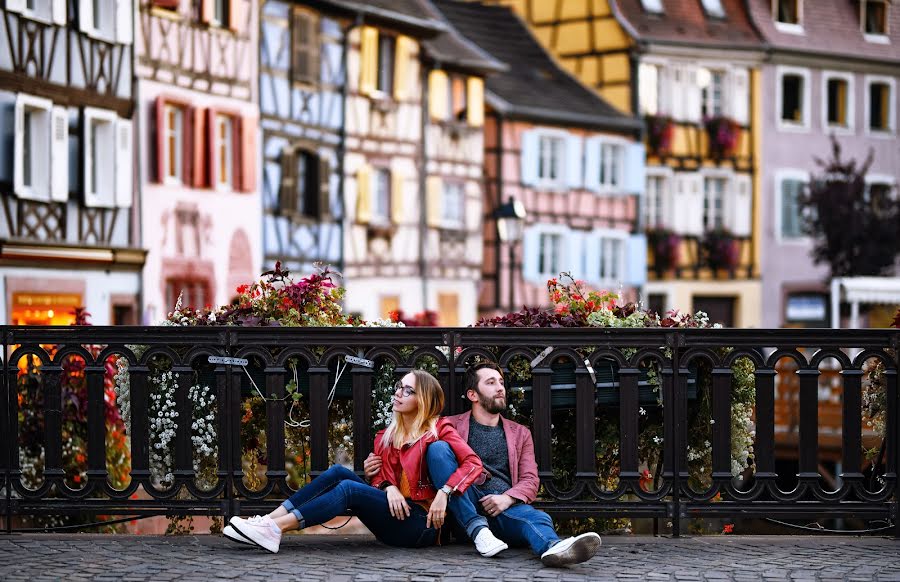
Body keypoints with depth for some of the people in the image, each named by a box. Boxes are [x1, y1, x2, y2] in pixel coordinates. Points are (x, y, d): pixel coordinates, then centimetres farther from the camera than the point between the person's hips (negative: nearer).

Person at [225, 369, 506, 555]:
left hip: (421, 524, -6)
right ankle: (269, 519, -23)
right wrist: (389, 487, -15)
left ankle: (275, 529, -36)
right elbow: (379, 475, 8)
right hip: (394, 514, 6)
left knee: (348, 488, -25)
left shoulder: (438, 429, -1)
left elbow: (473, 463, -12)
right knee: (339, 473, -12)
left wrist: (444, 493, -24)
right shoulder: (387, 436, 17)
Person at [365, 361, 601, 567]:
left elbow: (530, 480, 12)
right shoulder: (452, 426, 18)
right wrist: (378, 465, -9)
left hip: (506, 507, 1)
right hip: (463, 507, 0)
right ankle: (477, 528, -32)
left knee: (538, 518, -35)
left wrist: (507, 498, -11)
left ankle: (552, 548, -74)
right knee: (438, 448, -23)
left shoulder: (520, 433, 23)